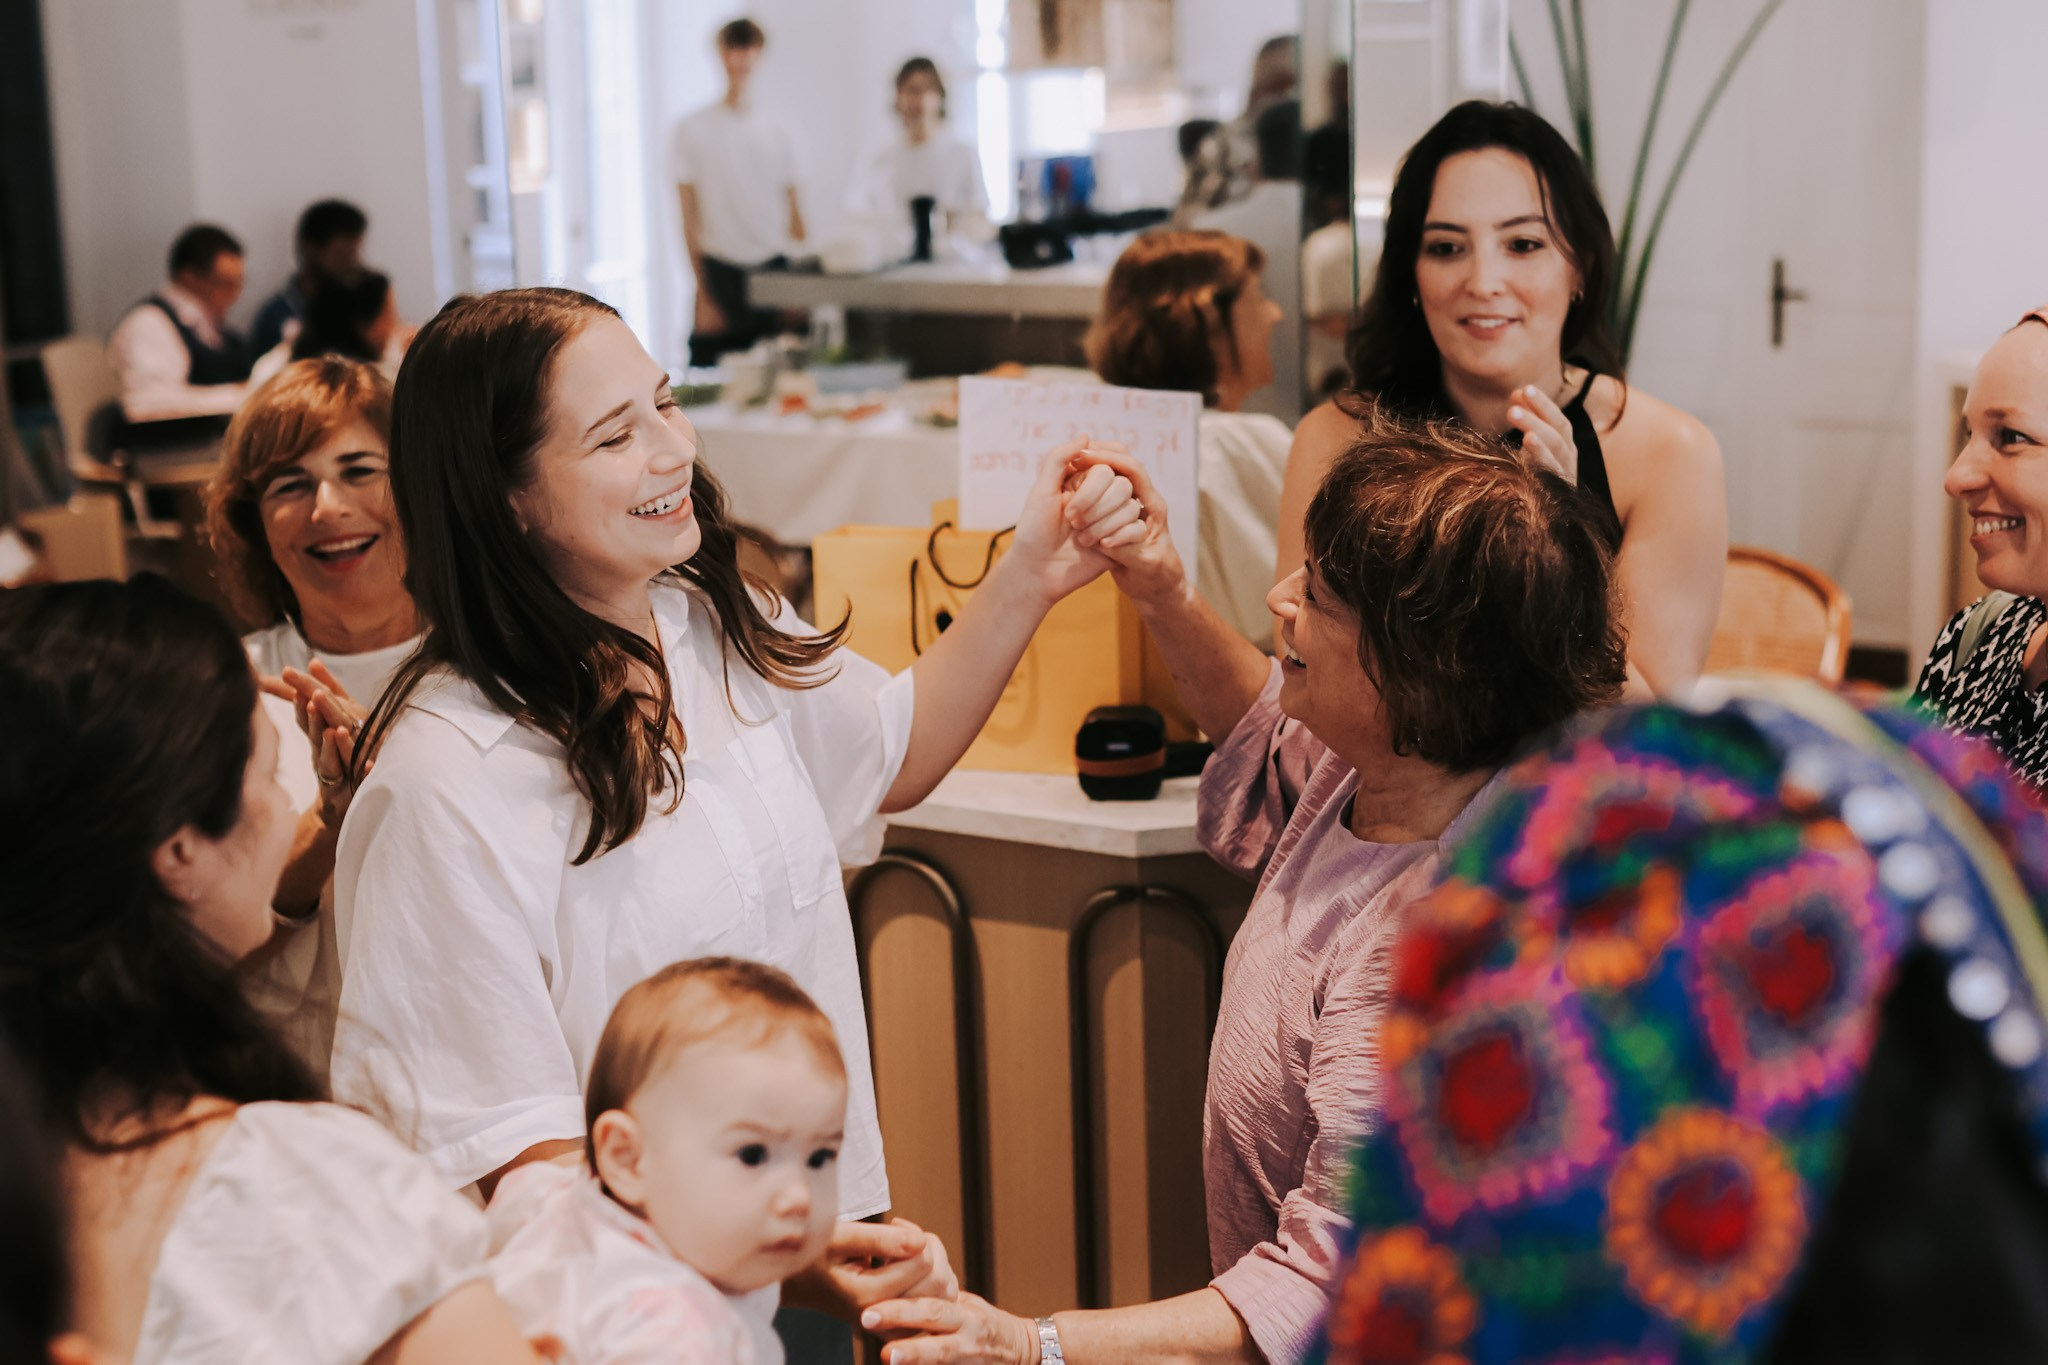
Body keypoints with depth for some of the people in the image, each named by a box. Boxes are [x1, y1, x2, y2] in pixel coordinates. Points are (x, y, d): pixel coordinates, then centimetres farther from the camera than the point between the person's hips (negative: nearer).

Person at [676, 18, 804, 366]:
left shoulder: (777, 132, 10)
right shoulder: (693, 129, 1)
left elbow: (793, 214, 12)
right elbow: (689, 220, 0)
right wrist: (703, 294, -6)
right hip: (720, 270, -3)